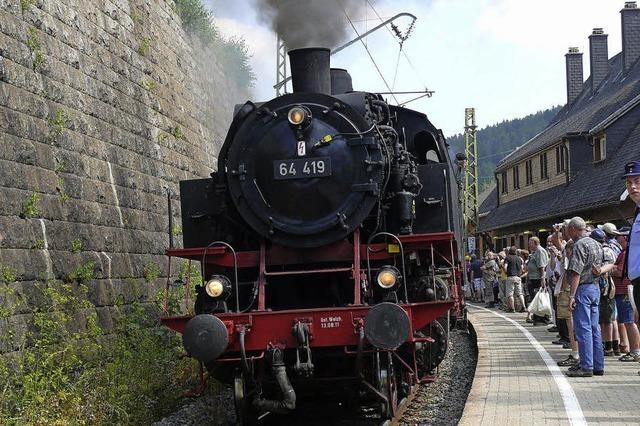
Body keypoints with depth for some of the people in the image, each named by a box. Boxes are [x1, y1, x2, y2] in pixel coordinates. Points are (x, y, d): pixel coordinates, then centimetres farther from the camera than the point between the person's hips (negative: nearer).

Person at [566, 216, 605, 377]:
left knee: (583, 328, -7)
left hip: (583, 288, -9)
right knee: (594, 328, 10)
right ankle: (598, 365, 12)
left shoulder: (579, 245, -12)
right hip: (595, 287, 9)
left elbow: (576, 272, -18)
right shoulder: (596, 244, 16)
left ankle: (586, 366, -8)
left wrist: (572, 295, -18)